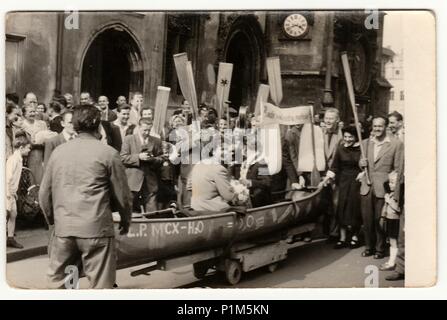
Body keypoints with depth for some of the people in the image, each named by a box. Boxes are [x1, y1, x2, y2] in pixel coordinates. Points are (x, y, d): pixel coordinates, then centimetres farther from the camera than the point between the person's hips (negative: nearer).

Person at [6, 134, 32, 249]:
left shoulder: (18, 159, 11)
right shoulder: (13, 159, -18)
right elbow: (8, 176, -23)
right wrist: (9, 193, -23)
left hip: (11, 192, 9)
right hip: (8, 192, -9)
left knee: (13, 214, 10)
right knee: (6, 214, -7)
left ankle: (10, 238, 16)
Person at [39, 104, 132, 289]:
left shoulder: (58, 152, 7)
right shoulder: (108, 153, -4)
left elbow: (44, 193, 11)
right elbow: (121, 194, 0)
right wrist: (125, 220, 17)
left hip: (62, 230, 4)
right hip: (96, 229, -4)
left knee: (56, 282, 15)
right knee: (100, 286, 1)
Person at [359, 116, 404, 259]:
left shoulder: (396, 144, -5)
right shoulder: (365, 143, 9)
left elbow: (398, 169, -4)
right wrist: (361, 163, -5)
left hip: (383, 188, -4)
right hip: (366, 188, 4)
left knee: (379, 221, 3)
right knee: (367, 220, 9)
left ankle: (380, 249, 19)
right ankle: (369, 247, 25)